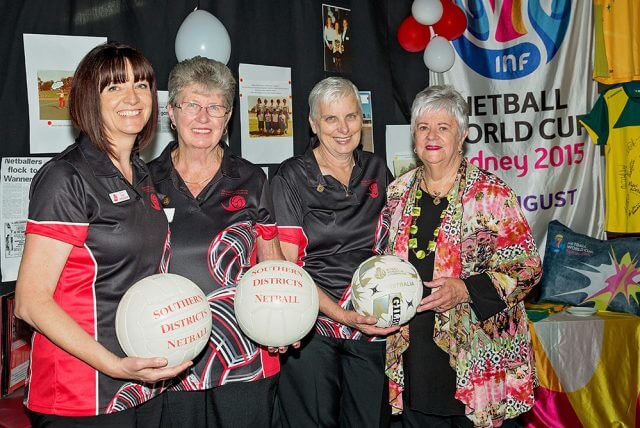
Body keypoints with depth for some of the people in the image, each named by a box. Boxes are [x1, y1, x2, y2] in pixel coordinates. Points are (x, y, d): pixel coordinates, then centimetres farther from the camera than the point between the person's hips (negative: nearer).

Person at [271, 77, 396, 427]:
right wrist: (341, 315, -19)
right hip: (312, 326, -4)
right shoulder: (292, 177, -5)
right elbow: (287, 265, -10)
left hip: (372, 326, 4)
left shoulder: (376, 170, 7)